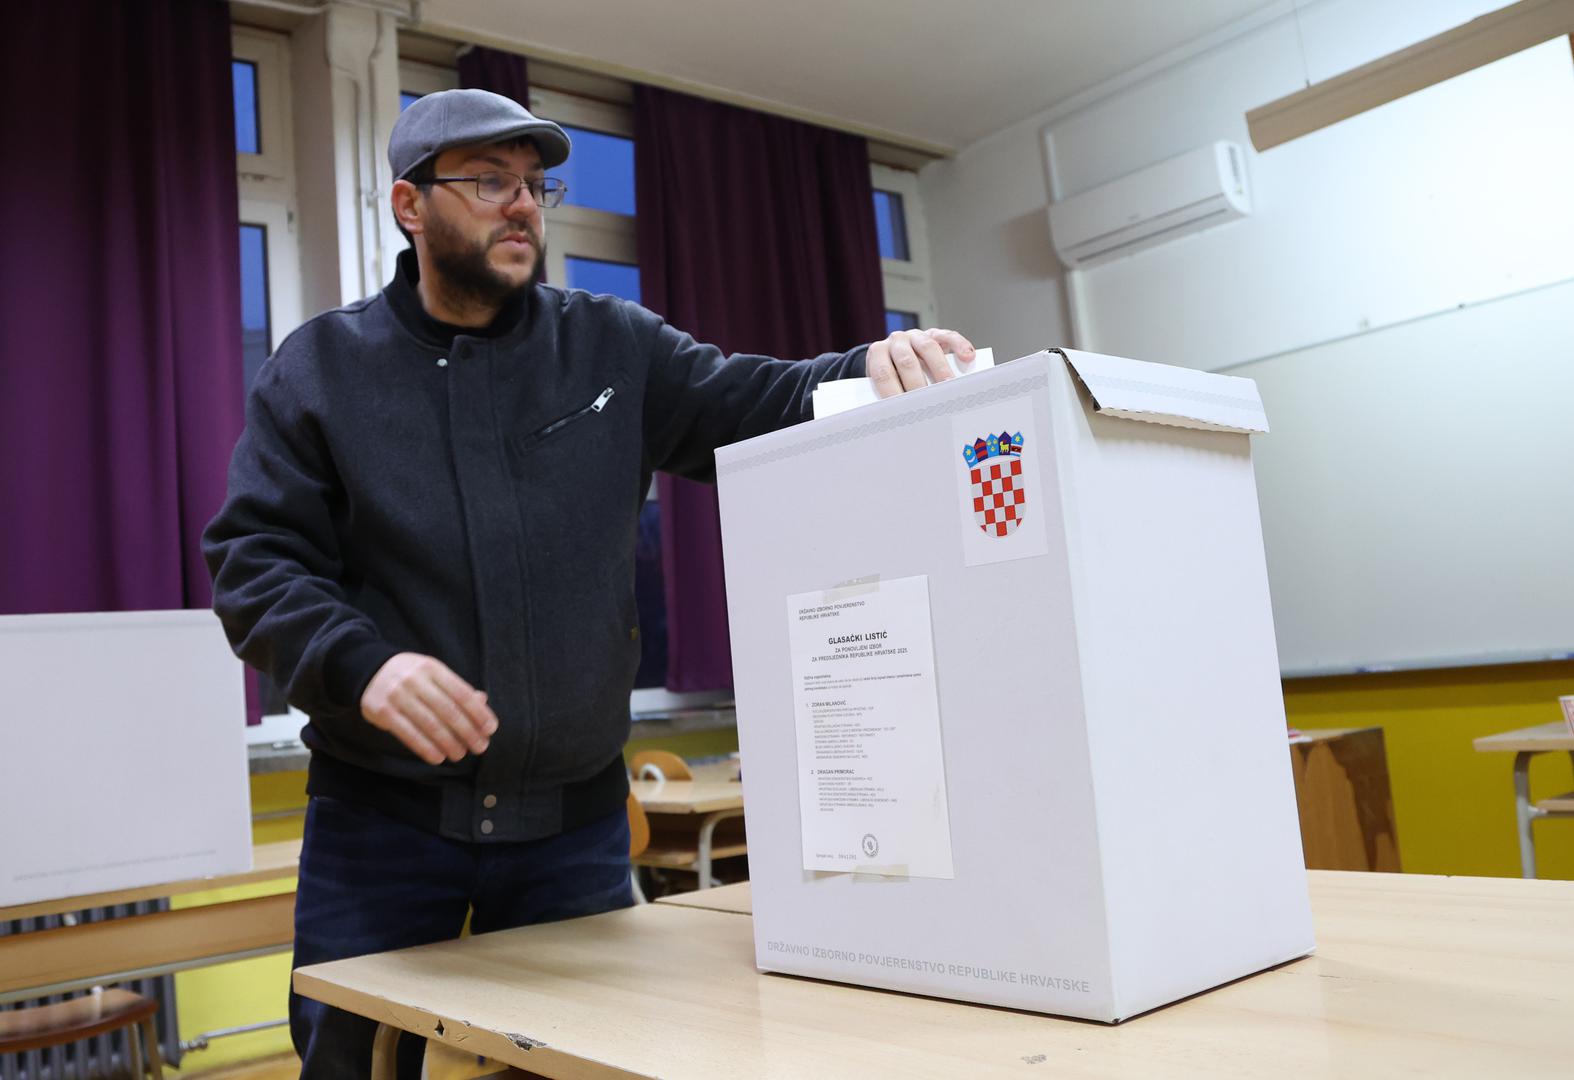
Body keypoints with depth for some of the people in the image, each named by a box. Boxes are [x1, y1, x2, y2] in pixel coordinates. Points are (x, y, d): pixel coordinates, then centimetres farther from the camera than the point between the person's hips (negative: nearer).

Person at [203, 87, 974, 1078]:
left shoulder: (613, 349, 6)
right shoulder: (322, 367, 2)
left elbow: (757, 403, -1)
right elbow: (254, 557, -3)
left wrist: (872, 370, -23)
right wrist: (361, 663, -22)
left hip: (576, 814, 2)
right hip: (381, 815, -1)